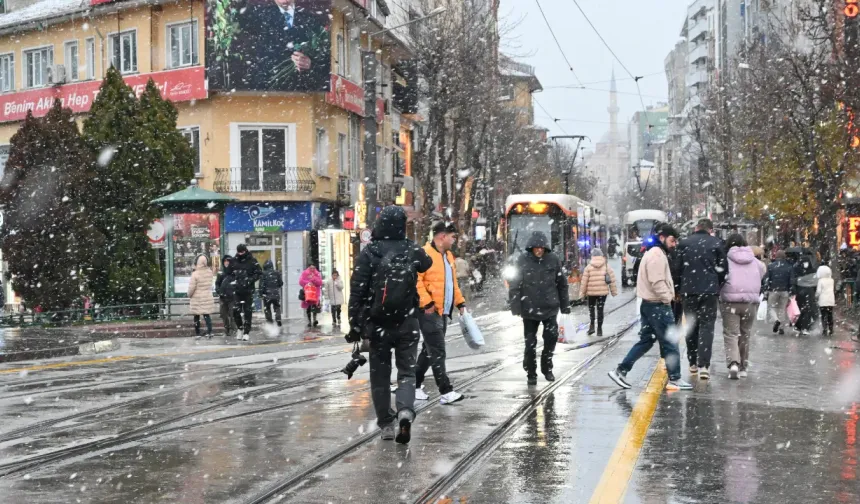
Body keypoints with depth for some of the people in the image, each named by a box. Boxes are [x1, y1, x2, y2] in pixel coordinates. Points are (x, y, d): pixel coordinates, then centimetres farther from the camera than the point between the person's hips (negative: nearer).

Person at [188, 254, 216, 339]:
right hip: (208, 297, 4)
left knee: (196, 317, 8)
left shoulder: (195, 274, -18)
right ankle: (209, 332, -5)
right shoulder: (209, 272, -4)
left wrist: (189, 296, 3)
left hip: (197, 298, -4)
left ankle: (197, 334, 10)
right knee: (207, 315, 8)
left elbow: (191, 287, -12)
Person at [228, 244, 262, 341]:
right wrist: (233, 281, 1)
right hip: (237, 290, 3)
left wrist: (250, 280, -13)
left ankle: (246, 332, 5)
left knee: (247, 312, -1)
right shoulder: (233, 261, 7)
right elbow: (229, 274, 19)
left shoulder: (252, 261, -3)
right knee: (235, 310, -3)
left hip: (249, 290, -3)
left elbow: (259, 273, -2)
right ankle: (240, 328, 20)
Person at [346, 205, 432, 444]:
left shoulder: (369, 253, -9)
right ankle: (405, 410, -18)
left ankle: (386, 424, 13)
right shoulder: (412, 251, -3)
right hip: (407, 323, 1)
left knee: (380, 374, 11)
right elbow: (427, 264, 22)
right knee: (407, 371, 7)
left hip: (377, 324, -1)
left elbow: (357, 291, -10)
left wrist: (355, 324, -3)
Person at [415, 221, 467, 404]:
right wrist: (427, 302, -21)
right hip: (430, 312, -9)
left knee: (430, 350, 15)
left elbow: (453, 283, 25)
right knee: (437, 352, -9)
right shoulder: (425, 254, -13)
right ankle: (446, 391, -10)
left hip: (443, 312, 9)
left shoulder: (448, 256, 17)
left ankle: (415, 386, 24)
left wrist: (460, 302, 17)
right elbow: (416, 281, -19)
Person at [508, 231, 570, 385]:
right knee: (530, 342, 6)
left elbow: (562, 284, 5)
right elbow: (515, 284, -5)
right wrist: (516, 307, -9)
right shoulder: (523, 260, -7)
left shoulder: (553, 260, -2)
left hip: (549, 307, 1)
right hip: (529, 308, -1)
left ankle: (547, 368, 21)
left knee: (551, 337, -2)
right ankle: (531, 374, 20)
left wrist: (565, 306, 7)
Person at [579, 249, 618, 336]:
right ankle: (599, 329, 8)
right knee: (600, 309, 7)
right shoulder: (606, 266, 0)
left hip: (591, 292, -1)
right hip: (603, 292, 1)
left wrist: (582, 293, 1)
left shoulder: (589, 267, -5)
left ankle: (592, 325, 0)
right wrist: (614, 291, 8)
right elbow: (612, 279, 0)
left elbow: (584, 281, -5)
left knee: (591, 308, 15)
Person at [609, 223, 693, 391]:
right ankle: (675, 379, 4)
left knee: (645, 340, 12)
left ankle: (620, 371, 11)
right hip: (658, 306, -10)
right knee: (670, 342, -2)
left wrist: (669, 295, 9)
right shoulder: (657, 255, -16)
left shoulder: (654, 253, 18)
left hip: (649, 304, 10)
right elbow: (657, 283, -23)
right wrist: (668, 298, -13)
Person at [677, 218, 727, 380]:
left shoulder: (684, 243, 4)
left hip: (688, 290, 2)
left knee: (691, 326, 14)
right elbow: (722, 269, 0)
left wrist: (680, 289, 11)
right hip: (710, 290, -2)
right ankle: (703, 365, -12)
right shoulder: (716, 243, 0)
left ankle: (693, 363, 18)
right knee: (707, 326, -1)